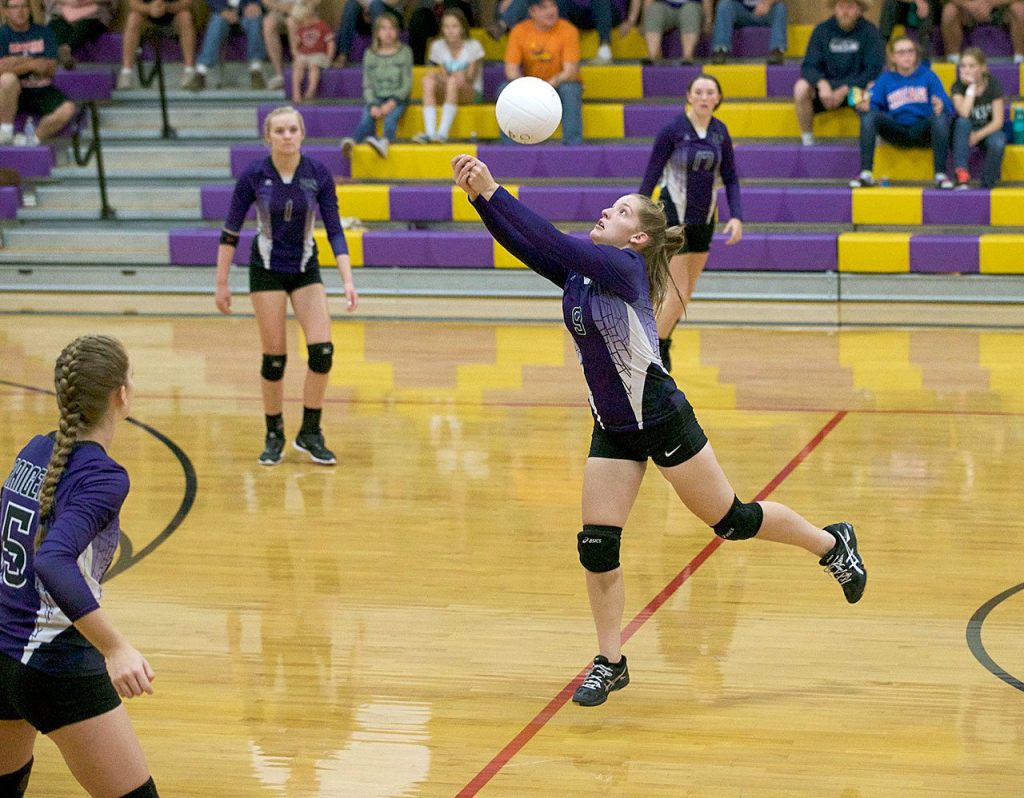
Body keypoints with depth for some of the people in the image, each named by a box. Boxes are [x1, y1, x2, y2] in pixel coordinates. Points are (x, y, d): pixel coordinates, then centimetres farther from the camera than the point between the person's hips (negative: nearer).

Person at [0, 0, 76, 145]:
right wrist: (31, 64, -15)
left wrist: (20, 61, -10)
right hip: (16, 93, -2)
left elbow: (51, 69, -1)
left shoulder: (43, 32, 8)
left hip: (43, 91, 2)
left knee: (67, 109, -26)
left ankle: (34, 139, -8)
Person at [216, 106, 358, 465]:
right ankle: (274, 436, 15)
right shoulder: (254, 175, -13)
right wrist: (222, 283, -5)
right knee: (274, 356, -2)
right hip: (266, 270, -2)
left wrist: (348, 280, -19)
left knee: (322, 350, -12)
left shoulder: (318, 173, -11)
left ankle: (310, 433, 3)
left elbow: (334, 230, -9)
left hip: (306, 270, 2)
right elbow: (231, 231, -5)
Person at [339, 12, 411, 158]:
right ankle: (352, 142, -56)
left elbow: (407, 84, 0)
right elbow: (367, 85, 6)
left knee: (391, 116, -34)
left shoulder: (404, 52, 5)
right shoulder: (370, 54, 9)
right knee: (367, 117, -29)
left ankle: (385, 142, -63)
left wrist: (392, 102, -15)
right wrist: (372, 105, -13)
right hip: (376, 98, 2)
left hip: (397, 98, -2)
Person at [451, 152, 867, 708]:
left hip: (662, 420, -7)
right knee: (596, 545, 1)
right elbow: (522, 242, -5)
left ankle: (831, 543, 30)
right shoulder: (576, 272, 3)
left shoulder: (624, 268, -20)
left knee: (732, 521, 5)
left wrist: (493, 190, -32)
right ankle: (610, 663, 15)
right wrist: (479, 195, -19)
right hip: (612, 430, 7)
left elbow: (552, 241, -30)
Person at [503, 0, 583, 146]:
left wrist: (554, 82, -39)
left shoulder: (568, 30, -13)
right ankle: (511, 147, -19)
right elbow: (511, 70, -10)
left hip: (560, 85, -2)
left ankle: (573, 145, -29)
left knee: (570, 90, -35)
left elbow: (570, 71, -18)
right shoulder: (519, 31, -7)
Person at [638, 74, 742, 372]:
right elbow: (651, 176, -10)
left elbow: (730, 178, 5)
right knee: (678, 293, -9)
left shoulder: (720, 132, 1)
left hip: (704, 219, 5)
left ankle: (662, 339, 34)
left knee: (686, 293, 13)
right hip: (674, 216, -5)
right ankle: (656, 349, 11)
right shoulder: (673, 129, -14)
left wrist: (736, 216, -8)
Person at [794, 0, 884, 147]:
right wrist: (822, 83, -29)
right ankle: (807, 141, -16)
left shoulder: (869, 31, -6)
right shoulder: (822, 30, 0)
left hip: (856, 86, -2)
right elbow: (809, 66, -7)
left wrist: (845, 90, -23)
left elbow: (874, 69, -13)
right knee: (801, 87, -27)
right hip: (827, 86, 2)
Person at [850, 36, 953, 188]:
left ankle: (941, 174, -30)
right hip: (896, 132, 1)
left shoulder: (928, 75, 7)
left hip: (922, 131, -1)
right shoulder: (885, 79, 12)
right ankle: (865, 173, -29)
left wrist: (941, 106, -26)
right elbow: (874, 105, 3)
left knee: (940, 117, -32)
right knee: (869, 116, -25)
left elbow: (948, 106, -1)